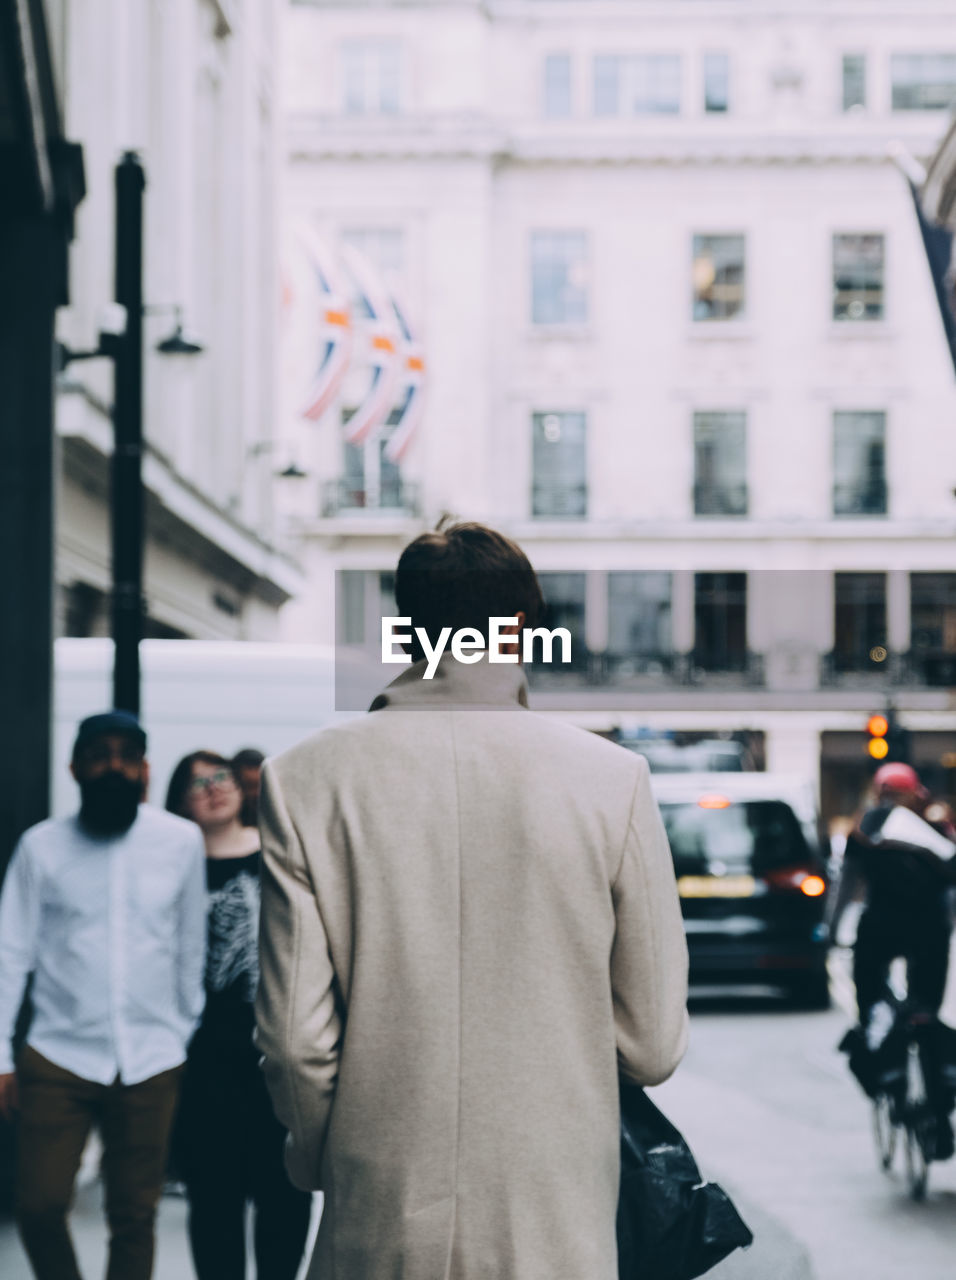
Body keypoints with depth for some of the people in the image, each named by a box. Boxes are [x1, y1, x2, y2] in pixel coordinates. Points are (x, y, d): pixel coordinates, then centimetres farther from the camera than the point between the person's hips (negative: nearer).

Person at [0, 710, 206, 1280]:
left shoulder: (182, 841, 2)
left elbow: (191, 948, 8)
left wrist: (190, 1032, 11)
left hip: (151, 1062, 1)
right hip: (60, 1056, 0)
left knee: (134, 1217, 5)